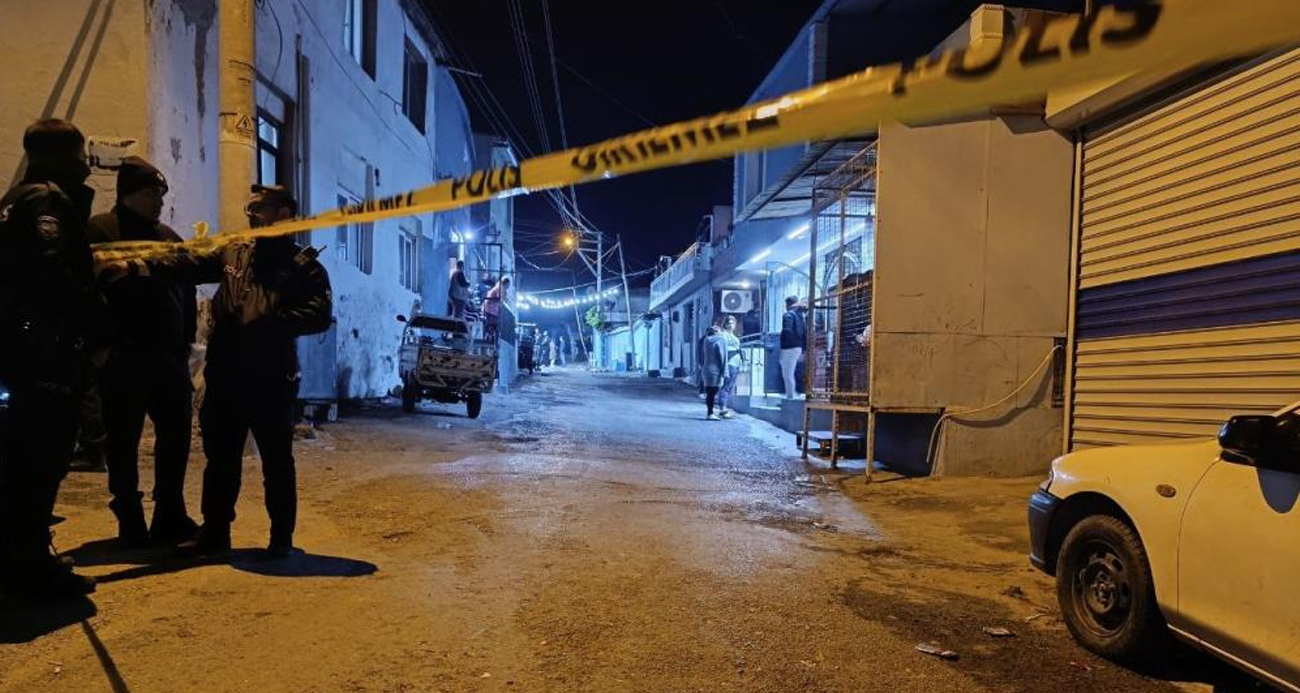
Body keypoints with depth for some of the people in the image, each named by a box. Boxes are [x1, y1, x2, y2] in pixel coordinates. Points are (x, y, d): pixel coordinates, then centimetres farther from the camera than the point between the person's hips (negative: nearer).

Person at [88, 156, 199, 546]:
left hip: (168, 354, 6)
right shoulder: (100, 231, -2)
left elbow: (186, 289, 15)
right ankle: (131, 521, 14)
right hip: (123, 356, -5)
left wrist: (186, 338, 7)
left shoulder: (168, 237, 15)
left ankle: (170, 517, 18)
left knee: (176, 434, 7)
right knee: (124, 441, 4)